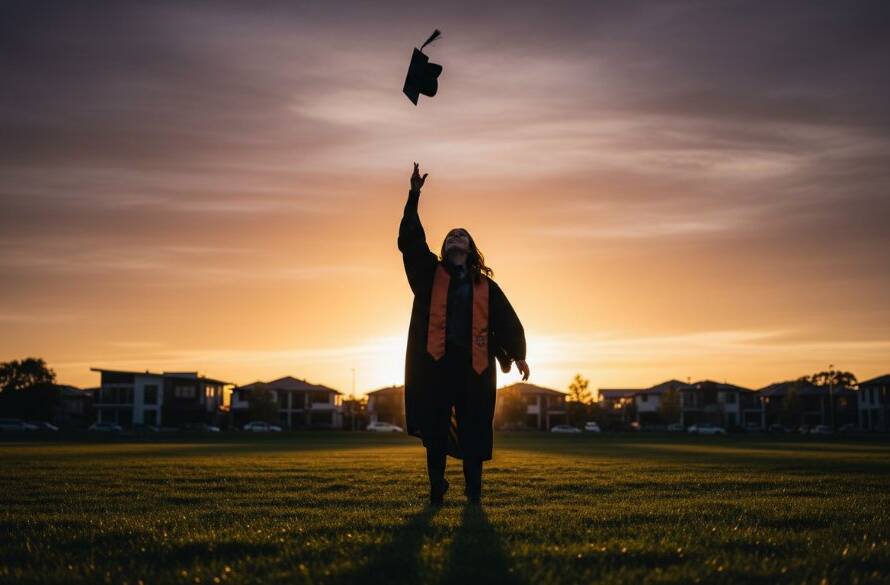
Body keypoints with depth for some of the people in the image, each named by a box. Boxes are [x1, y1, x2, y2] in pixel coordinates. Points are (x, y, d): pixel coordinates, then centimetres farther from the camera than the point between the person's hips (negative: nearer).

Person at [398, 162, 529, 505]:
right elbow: (410, 241, 2)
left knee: (473, 428, -1)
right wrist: (414, 195, -3)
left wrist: (518, 355, 5)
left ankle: (473, 491, 5)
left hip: (473, 364, 1)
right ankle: (436, 491, 3)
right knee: (435, 428, -1)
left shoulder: (484, 285, 16)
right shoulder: (430, 273, 13)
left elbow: (506, 320, 15)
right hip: (435, 361, -1)